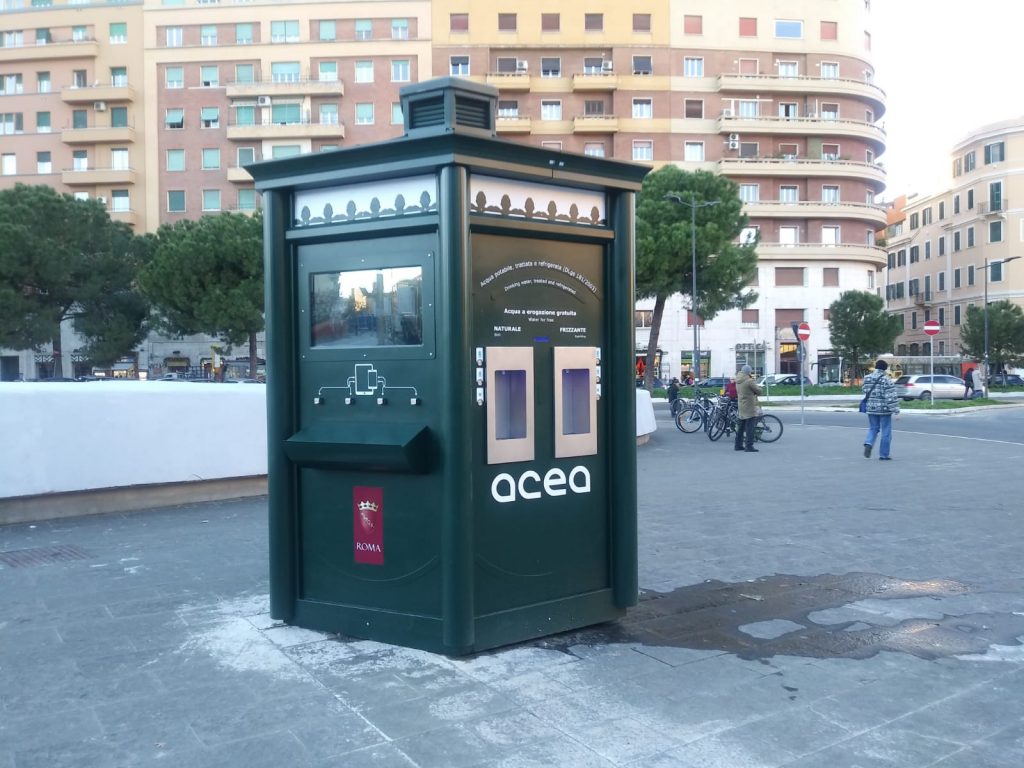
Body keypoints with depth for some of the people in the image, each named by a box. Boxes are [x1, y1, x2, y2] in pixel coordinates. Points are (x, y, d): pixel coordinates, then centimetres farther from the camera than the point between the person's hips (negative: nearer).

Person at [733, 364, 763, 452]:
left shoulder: (738, 382, 7)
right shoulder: (750, 381, -17)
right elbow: (759, 391, -11)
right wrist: (756, 386, 9)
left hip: (741, 408, 8)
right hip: (750, 408, -8)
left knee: (740, 428, 15)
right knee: (750, 428, -6)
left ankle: (738, 445, 20)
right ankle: (749, 446, -8)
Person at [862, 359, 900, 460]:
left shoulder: (867, 378, 3)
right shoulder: (886, 380, -12)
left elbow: (864, 390, 17)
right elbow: (892, 396, -14)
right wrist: (896, 411, -13)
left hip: (871, 409, 4)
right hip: (884, 409, -4)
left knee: (873, 428, 18)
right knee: (886, 432, 6)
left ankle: (868, 443, -10)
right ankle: (883, 455, 9)